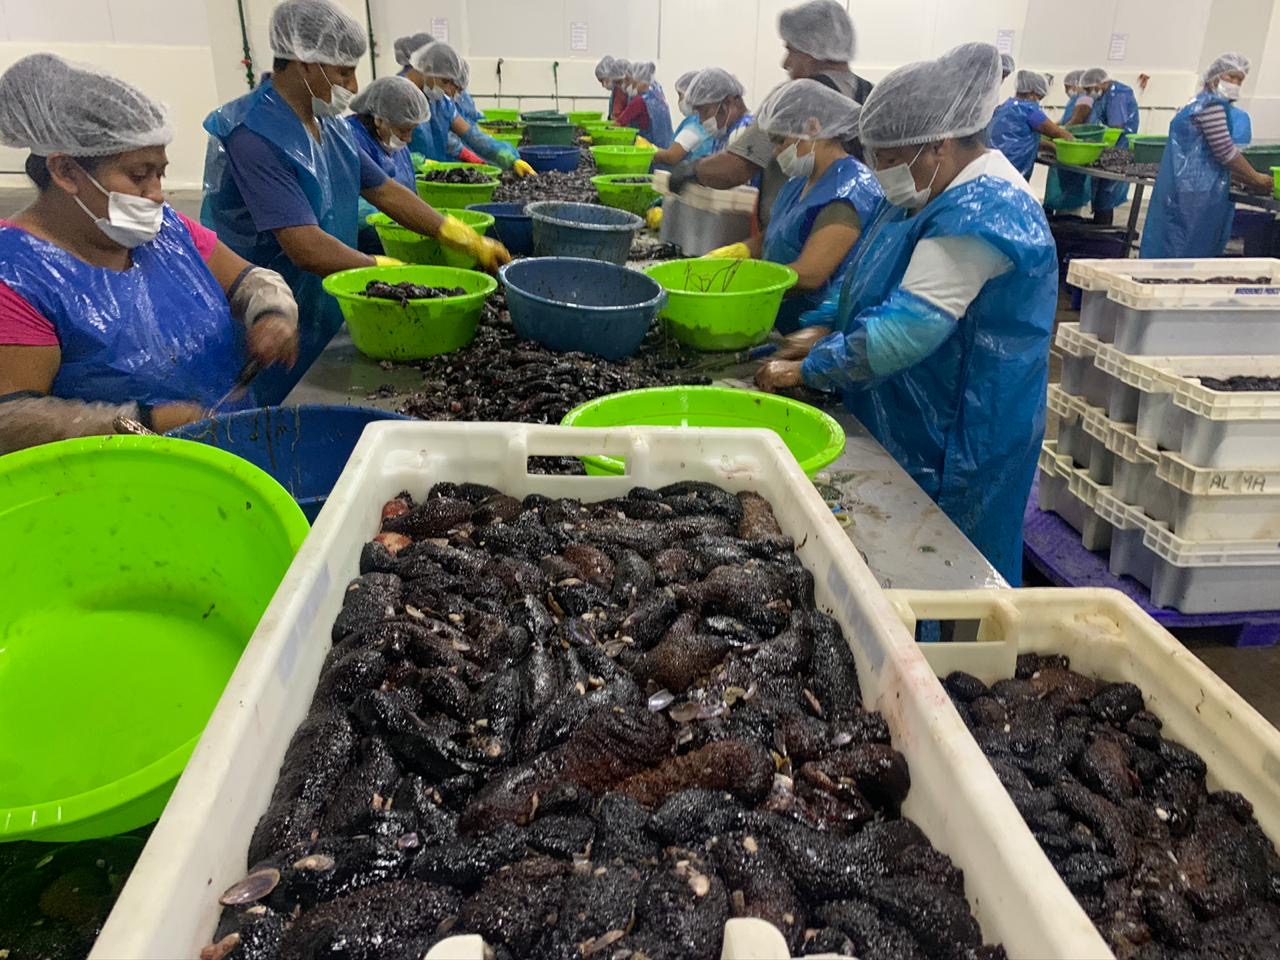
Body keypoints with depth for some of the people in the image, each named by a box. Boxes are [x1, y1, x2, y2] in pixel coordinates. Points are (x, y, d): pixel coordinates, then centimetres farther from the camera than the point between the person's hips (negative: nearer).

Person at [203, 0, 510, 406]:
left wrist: (471, 243, 6)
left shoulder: (330, 128, 5)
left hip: (325, 321, 8)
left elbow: (386, 191, 11)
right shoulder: (255, 136, -22)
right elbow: (307, 249, -28)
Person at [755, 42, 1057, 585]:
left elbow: (904, 331, -28)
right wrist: (824, 328, 1)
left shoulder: (979, 217, -24)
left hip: (955, 444, -9)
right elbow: (871, 278, 17)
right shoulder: (934, 194, 9)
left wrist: (807, 369, -19)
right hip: (910, 429, 10)